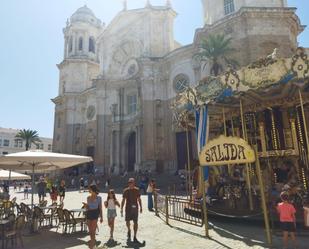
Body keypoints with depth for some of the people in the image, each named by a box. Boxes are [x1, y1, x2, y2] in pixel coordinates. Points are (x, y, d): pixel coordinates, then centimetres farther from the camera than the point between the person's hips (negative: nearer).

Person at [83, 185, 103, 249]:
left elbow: (100, 208, 1)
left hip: (95, 214, -5)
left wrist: (101, 217, 0)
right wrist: (85, 205, -7)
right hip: (88, 214, 5)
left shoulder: (98, 198, -2)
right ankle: (93, 242, 28)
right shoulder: (88, 198, 8)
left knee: (93, 230, -5)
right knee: (90, 230, 11)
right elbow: (87, 208, 15)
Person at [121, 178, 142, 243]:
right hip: (128, 208, 0)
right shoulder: (126, 190, -4)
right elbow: (123, 200, 0)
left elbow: (139, 199, 9)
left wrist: (140, 207, 11)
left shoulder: (137, 190, -1)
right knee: (127, 221, 7)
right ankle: (129, 231, 40)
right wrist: (121, 208, -5)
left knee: (135, 222, -1)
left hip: (135, 208, 0)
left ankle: (135, 237, 10)